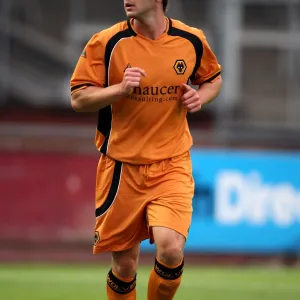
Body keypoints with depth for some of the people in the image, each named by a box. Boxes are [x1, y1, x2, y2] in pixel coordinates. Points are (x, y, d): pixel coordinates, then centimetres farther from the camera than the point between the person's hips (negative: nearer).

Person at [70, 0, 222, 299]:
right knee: (124, 266, 4)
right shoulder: (106, 43, -7)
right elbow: (78, 98, -4)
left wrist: (200, 96, -5)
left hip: (172, 165, 0)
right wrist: (120, 89, -21)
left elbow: (213, 78, 18)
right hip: (122, 167, 0)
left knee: (171, 249, -20)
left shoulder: (192, 40, -1)